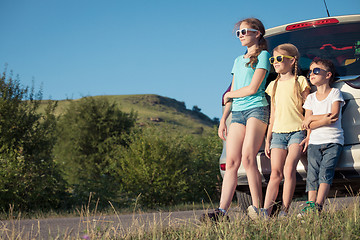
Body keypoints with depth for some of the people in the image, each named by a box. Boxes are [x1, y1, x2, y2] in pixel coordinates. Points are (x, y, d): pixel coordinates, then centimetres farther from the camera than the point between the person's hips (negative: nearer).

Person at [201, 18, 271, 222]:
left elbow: (253, 88, -7)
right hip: (237, 113, 6)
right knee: (232, 161, -5)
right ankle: (222, 211, -13)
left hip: (257, 108, -6)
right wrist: (223, 120, 16)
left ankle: (258, 209, -18)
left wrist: (229, 95, 7)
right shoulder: (238, 60, 25)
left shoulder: (263, 55, 2)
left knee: (248, 157, -19)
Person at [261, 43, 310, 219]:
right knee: (276, 173, -5)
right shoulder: (274, 85, 17)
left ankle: (285, 211, -17)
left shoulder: (300, 81, 3)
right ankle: (265, 211, -16)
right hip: (278, 133, 4)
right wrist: (268, 139, 16)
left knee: (289, 168, -17)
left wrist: (309, 135, -6)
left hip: (297, 132, -4)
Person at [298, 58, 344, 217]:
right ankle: (310, 204, -14)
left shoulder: (335, 93, 5)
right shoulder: (311, 98, 15)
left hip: (333, 141, -4)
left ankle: (318, 205, -24)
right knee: (312, 175, -10)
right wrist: (325, 118, -10)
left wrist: (313, 118, -7)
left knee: (325, 172, -17)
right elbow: (307, 124, 7)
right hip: (314, 142, 4)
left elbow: (334, 115, -9)